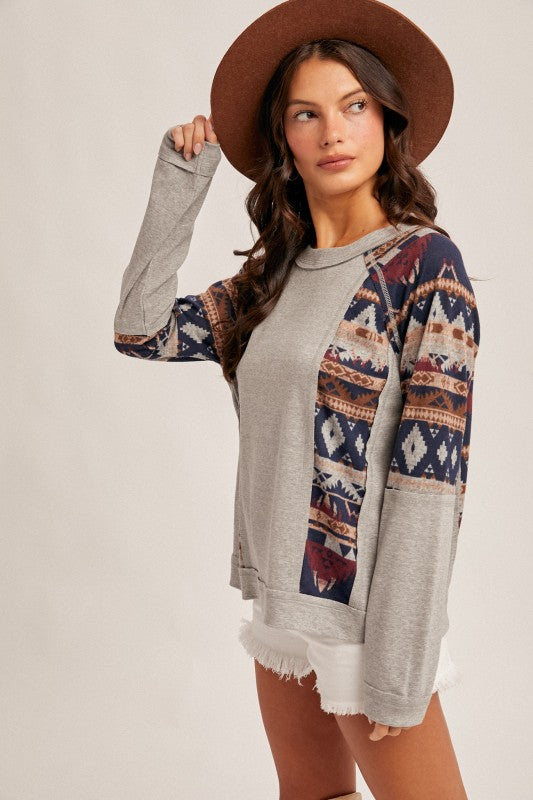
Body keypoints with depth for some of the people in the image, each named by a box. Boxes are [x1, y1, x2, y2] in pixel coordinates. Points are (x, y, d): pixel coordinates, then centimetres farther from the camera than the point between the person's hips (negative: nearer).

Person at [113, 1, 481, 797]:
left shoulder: (424, 260, -12)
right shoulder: (274, 275, 7)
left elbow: (432, 471, -16)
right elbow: (140, 331, 6)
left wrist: (400, 659, -18)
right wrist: (180, 183, 3)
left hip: (362, 605, -6)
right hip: (282, 597, 6)